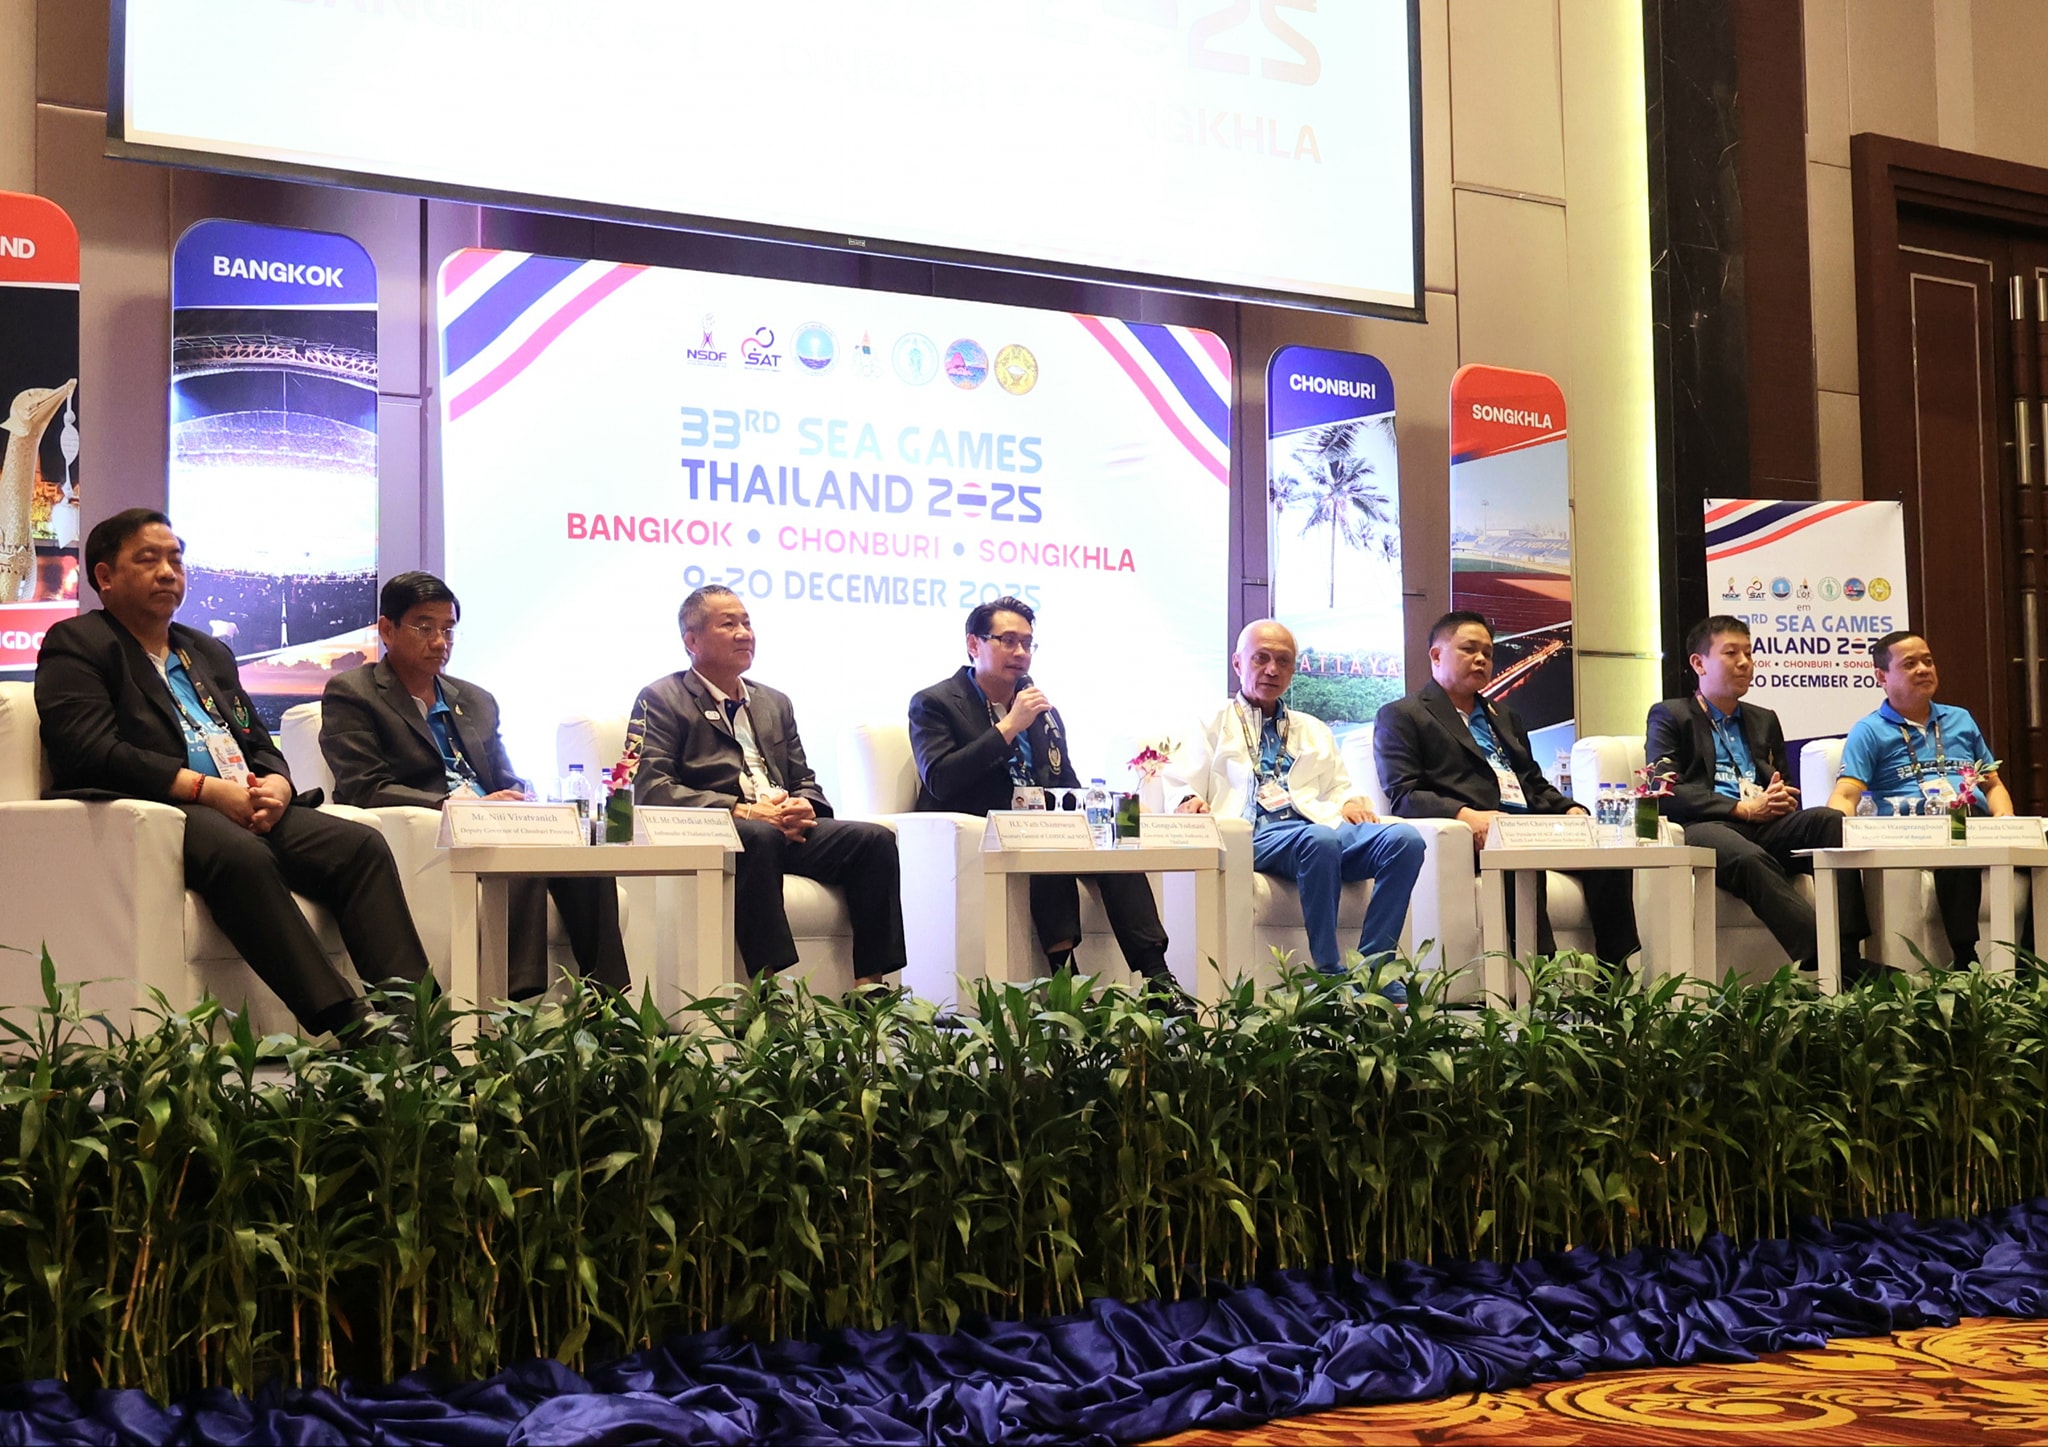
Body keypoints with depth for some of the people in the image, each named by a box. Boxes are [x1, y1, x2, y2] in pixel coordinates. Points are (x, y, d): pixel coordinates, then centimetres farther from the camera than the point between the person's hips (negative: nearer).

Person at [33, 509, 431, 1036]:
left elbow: (260, 745, 24)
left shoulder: (210, 653, 29)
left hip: (251, 810, 7)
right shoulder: (75, 646, 6)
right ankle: (343, 1022, -45)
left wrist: (274, 787, -2)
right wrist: (210, 790, -16)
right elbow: (93, 754, -9)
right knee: (241, 854, -38)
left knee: (361, 844, -18)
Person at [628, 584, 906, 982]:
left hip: (785, 830, 6)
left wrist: (803, 807, -1)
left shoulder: (775, 703, 28)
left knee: (875, 839, -19)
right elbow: (650, 788, -7)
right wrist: (740, 811, -16)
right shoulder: (662, 700, 7)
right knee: (760, 836, -39)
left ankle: (871, 985, -23)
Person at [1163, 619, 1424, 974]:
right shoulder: (1212, 726, 21)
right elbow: (1175, 786, 11)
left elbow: (1340, 788, 32)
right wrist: (1189, 801, -13)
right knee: (1319, 840, -40)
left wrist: (1350, 802, 7)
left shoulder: (1315, 731, 35)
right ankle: (1330, 974, -33)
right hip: (1256, 834, -5)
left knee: (1405, 838, -26)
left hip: (1322, 823, 5)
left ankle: (1371, 968, -28)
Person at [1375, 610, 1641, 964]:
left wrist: (1570, 810, 7)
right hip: (1478, 837, -7)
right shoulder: (1401, 716, 10)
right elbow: (1403, 796, -3)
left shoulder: (1505, 717, 34)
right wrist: (1466, 815, -21)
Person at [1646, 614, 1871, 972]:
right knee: (1749, 858, -40)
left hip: (1766, 828, 5)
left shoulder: (1764, 720, 32)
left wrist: (1781, 799, 3)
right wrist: (1744, 808, -10)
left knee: (1831, 820, -27)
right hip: (1703, 827, -5)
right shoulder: (1669, 716, 13)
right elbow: (1667, 792, -2)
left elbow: (1784, 790, 30)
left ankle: (1847, 955, -38)